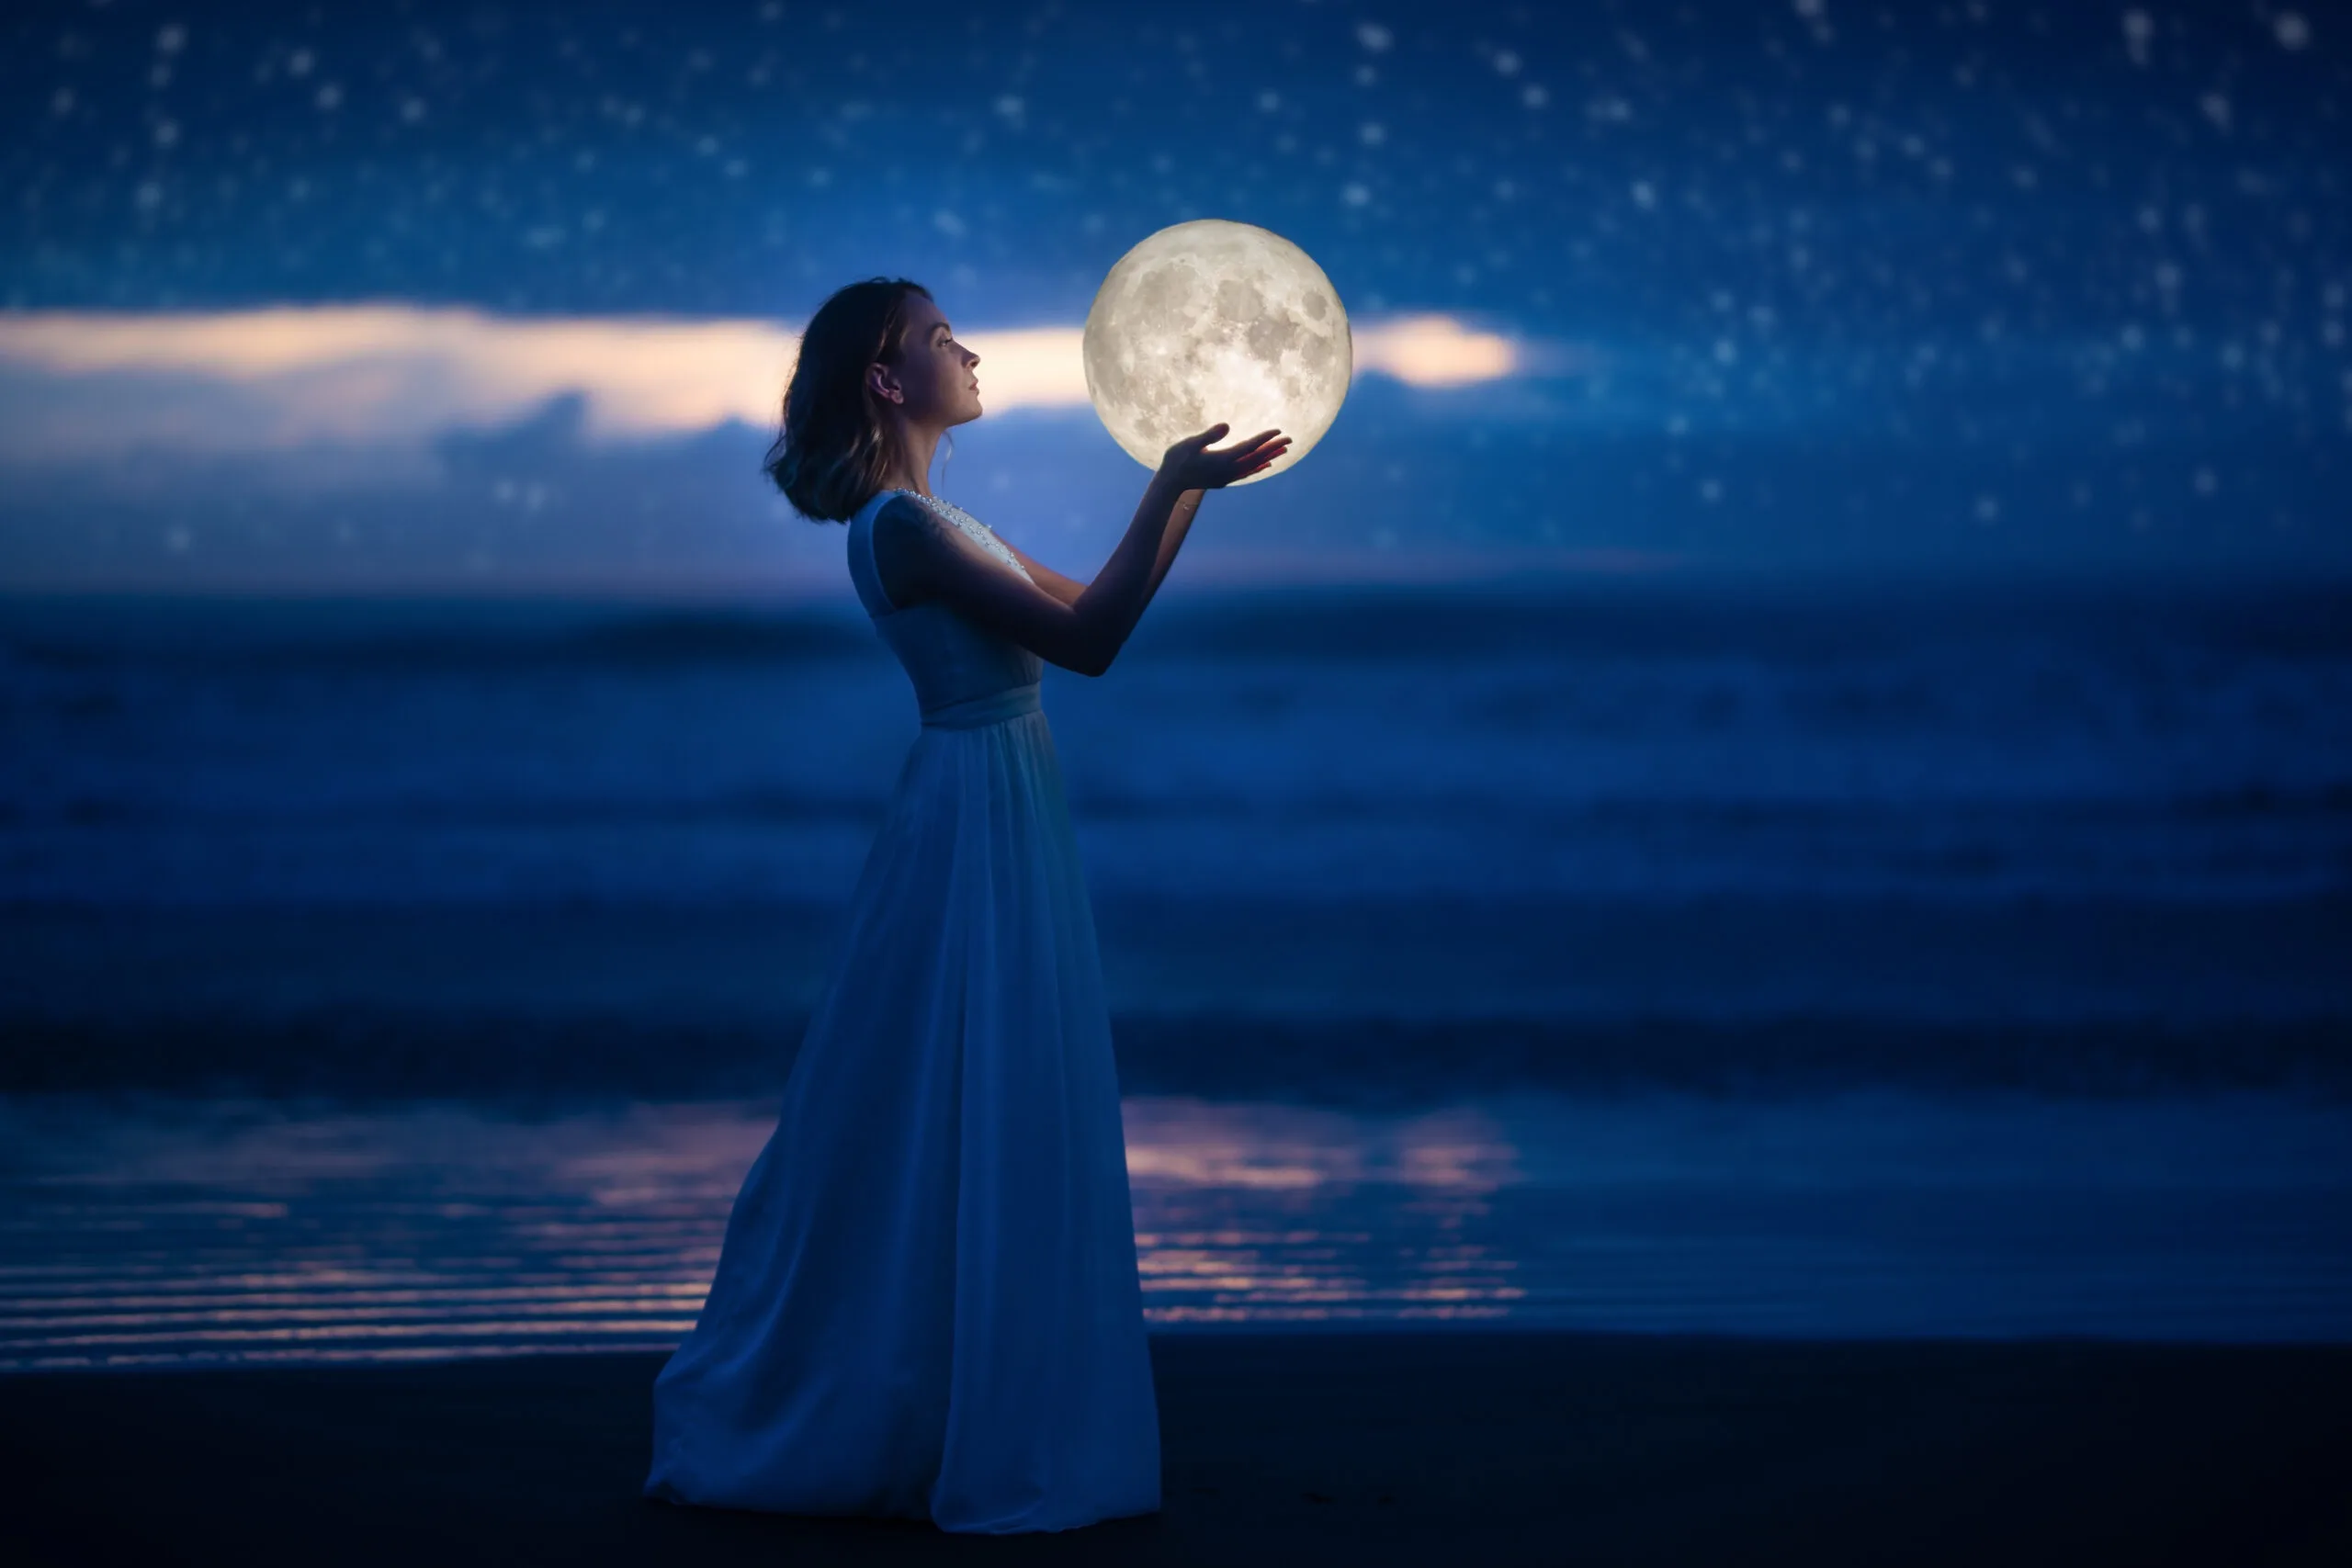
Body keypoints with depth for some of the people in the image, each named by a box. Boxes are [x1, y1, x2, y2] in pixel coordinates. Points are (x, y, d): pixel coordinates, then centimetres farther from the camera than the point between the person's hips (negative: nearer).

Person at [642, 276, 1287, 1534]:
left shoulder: (923, 522, 14)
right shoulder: (902, 526, -16)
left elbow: (1083, 609, 17)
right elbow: (1083, 642, -20)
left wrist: (1183, 489, 14)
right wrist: (1171, 489, -18)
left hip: (1000, 827, 10)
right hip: (974, 829, -10)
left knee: (993, 1126, 15)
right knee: (969, 1132, -3)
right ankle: (981, 1440, 5)